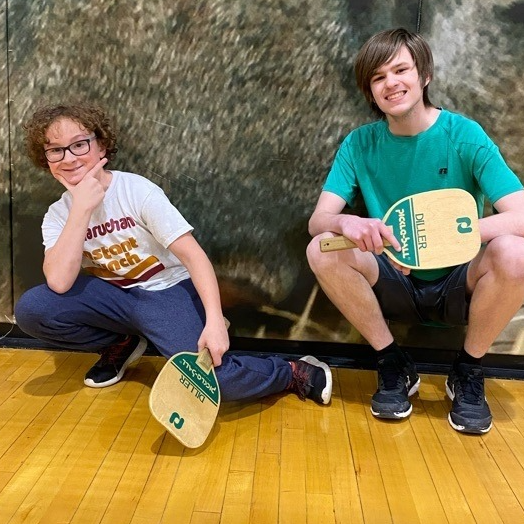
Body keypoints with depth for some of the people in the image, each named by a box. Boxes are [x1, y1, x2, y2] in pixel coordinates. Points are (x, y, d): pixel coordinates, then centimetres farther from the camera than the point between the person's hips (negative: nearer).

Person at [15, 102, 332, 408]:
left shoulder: (136, 190, -14)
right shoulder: (58, 216, -1)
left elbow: (193, 254, -21)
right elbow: (59, 283, -19)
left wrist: (215, 320, -33)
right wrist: (81, 208, -23)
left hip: (169, 291, -5)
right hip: (116, 296, 5)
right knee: (31, 309, -17)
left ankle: (294, 373, -2)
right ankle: (122, 344, 6)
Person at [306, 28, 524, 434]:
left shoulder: (465, 135, -10)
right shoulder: (360, 144, -3)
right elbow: (318, 220, -12)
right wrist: (345, 223, -37)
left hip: (459, 285, -1)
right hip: (394, 288, 2)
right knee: (323, 250, -23)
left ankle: (469, 372, -1)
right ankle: (394, 365, -2)